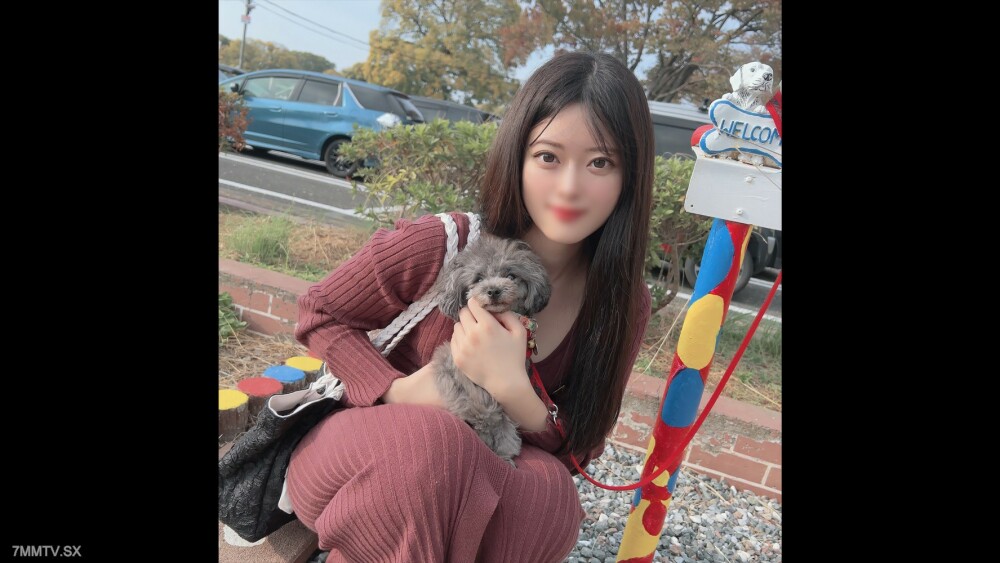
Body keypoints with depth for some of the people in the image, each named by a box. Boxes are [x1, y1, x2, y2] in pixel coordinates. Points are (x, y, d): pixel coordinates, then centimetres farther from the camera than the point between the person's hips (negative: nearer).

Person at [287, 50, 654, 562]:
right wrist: (398, 391, -24)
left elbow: (577, 450, -7)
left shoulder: (622, 303, -12)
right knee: (431, 442, -37)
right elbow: (319, 314, -5)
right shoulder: (438, 247, -22)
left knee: (549, 492, -32)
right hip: (362, 456, -2)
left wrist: (512, 389, -29)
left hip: (484, 482, 3)